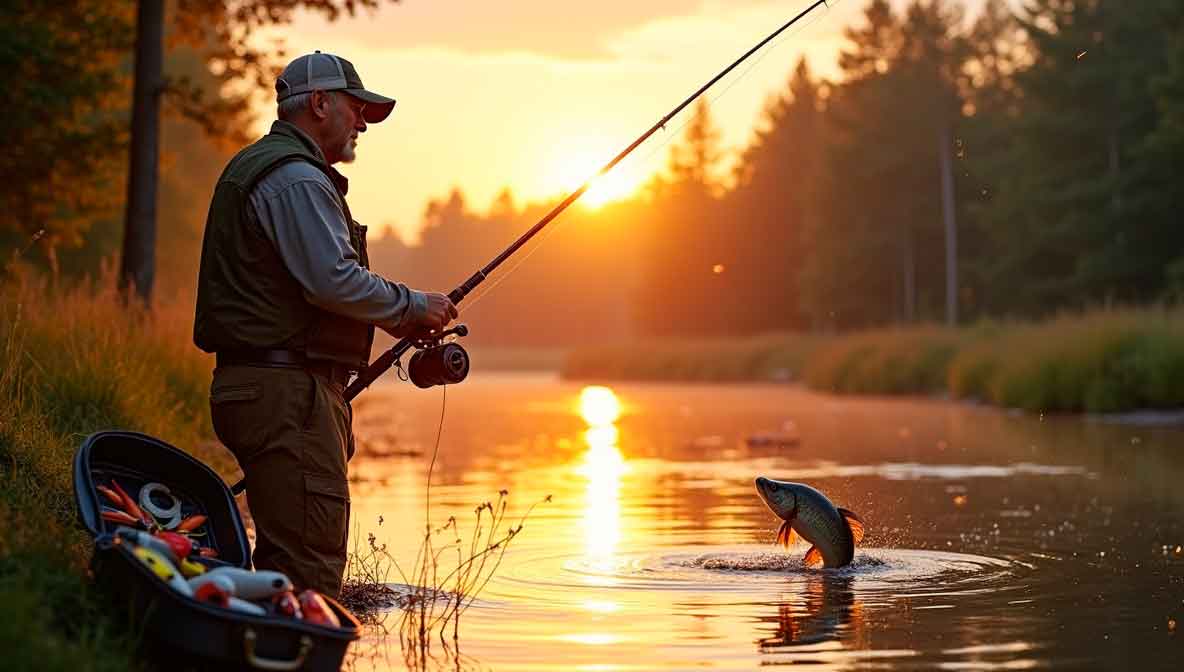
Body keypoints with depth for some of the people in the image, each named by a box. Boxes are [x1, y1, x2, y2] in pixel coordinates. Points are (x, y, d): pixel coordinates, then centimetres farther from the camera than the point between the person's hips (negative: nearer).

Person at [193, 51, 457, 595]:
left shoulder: (255, 167, 24)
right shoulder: (296, 177, -10)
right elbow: (335, 280, -21)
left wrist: (393, 317, 20)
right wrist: (412, 306, -6)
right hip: (286, 388, -11)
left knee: (284, 563, 13)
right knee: (311, 566, -13)